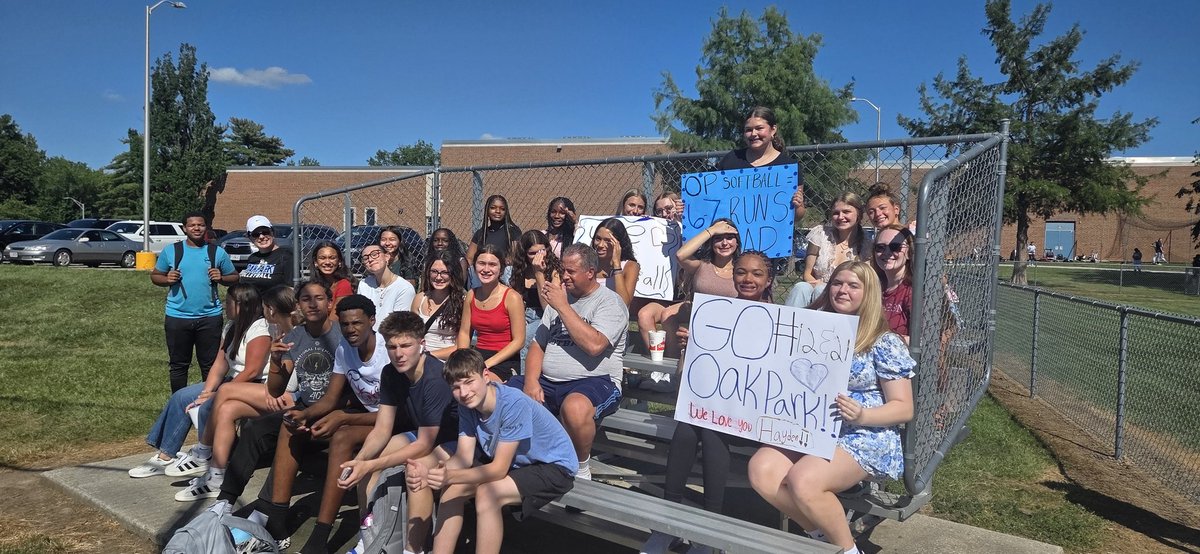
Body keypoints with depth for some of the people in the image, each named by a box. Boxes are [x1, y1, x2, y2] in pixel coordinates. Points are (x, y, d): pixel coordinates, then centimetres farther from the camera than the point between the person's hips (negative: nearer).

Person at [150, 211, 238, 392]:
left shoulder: (218, 252, 4)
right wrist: (167, 279, -11)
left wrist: (221, 278, -11)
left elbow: (234, 278, 9)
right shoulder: (171, 251, 5)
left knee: (210, 365, 6)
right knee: (178, 365, 10)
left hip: (210, 316, 0)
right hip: (177, 316, 1)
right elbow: (155, 275, 10)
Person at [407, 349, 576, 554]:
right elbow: (463, 458, -12)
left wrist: (449, 476, -41)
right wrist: (430, 473, -32)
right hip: (514, 462, 8)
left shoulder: (514, 403, -30)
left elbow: (499, 469, -29)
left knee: (487, 494, -27)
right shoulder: (467, 405, -8)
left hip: (554, 466, -8)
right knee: (452, 489, -7)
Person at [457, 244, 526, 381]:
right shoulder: (471, 295, 9)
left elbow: (518, 341, -9)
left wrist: (488, 364, -15)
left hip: (505, 361, -5)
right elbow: (464, 332, 13)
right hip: (477, 355, 5)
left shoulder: (512, 297, -7)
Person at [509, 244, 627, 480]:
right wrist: (531, 381, -3)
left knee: (574, 408, -39)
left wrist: (563, 307, -15)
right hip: (547, 381, 7)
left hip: (594, 381, -6)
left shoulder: (610, 302, -4)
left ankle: (581, 468, -11)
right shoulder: (559, 298, 19)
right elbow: (537, 345, 17)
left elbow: (593, 345, -21)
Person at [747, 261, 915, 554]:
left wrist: (863, 415, -24)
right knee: (760, 470, -21)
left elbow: (904, 408, -5)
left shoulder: (885, 342, -3)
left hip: (864, 437, -5)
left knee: (803, 481, -31)